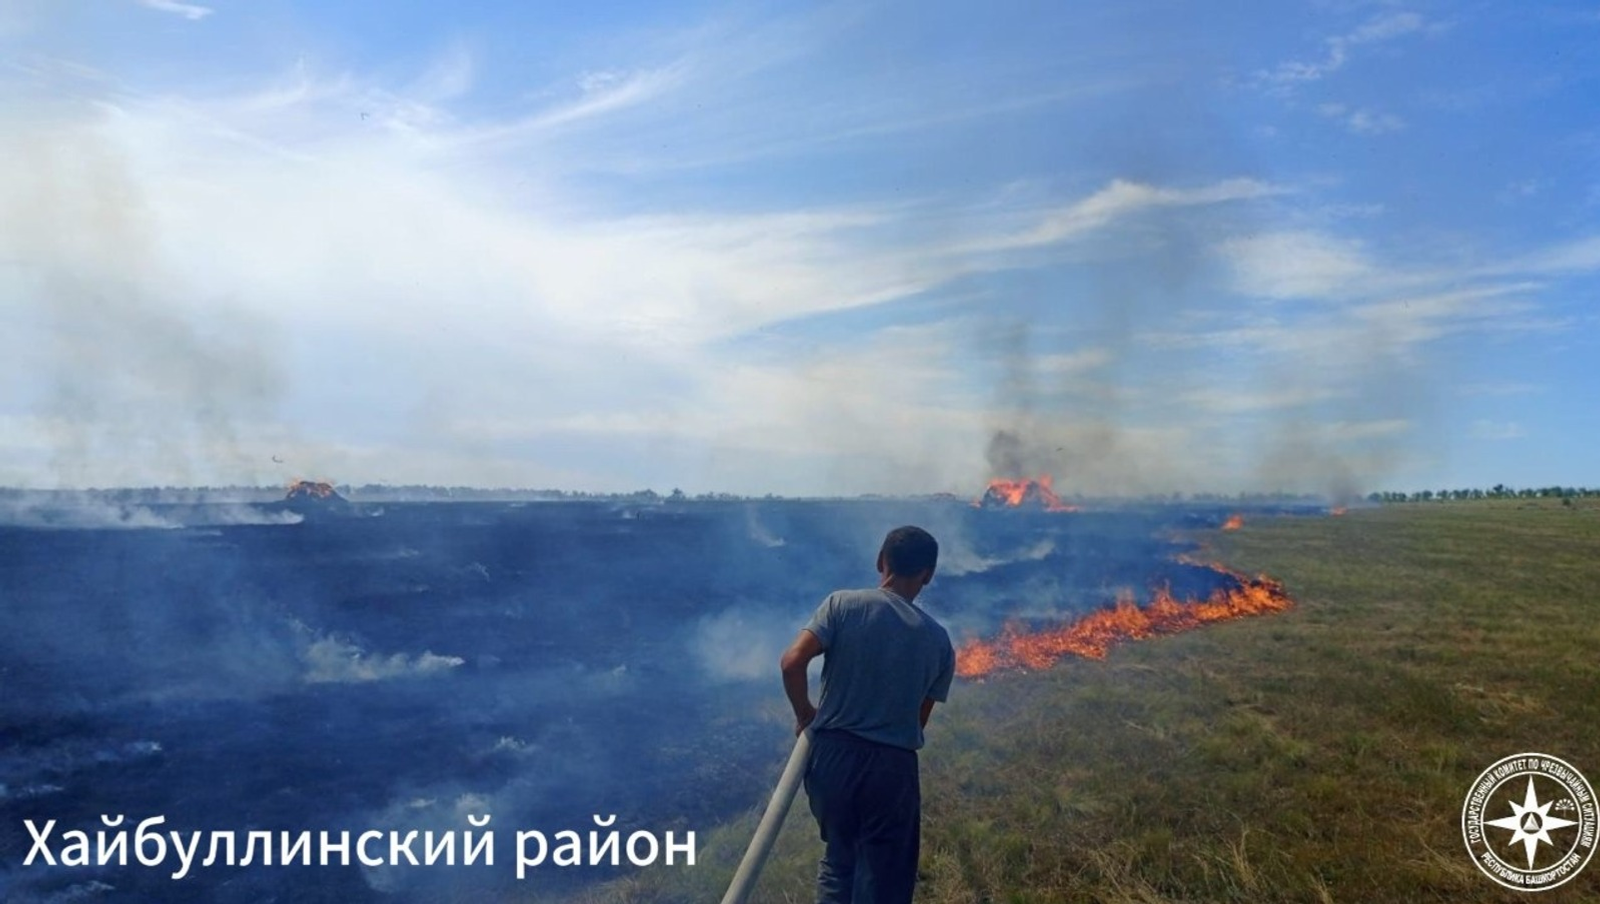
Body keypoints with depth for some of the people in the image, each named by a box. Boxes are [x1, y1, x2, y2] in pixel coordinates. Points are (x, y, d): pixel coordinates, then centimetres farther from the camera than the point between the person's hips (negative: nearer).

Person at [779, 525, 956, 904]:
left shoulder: (843, 604, -4)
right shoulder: (938, 640, 2)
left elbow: (792, 661, -14)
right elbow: (919, 719, 7)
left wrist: (805, 715, 2)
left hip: (833, 753, 1)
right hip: (893, 765, -1)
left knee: (838, 859, 24)